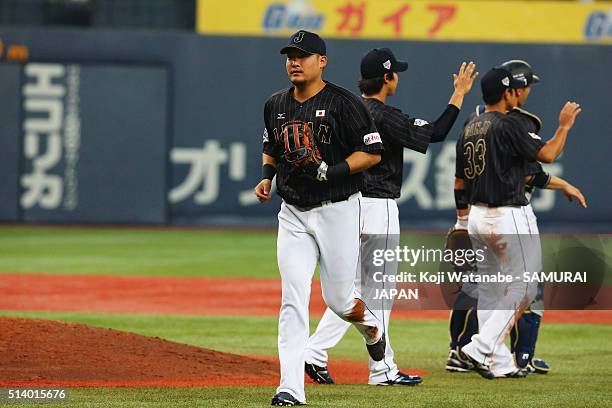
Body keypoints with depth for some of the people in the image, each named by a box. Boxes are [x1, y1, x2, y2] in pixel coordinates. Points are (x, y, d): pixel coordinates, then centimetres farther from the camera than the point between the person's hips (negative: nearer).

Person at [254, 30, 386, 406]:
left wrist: (331, 171, -22)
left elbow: (372, 152, -10)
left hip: (338, 210, -4)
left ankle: (371, 327, 38)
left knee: (339, 299, 2)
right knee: (293, 299, -7)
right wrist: (267, 177, 6)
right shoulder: (276, 105, 8)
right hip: (294, 215, 4)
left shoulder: (343, 103, -10)